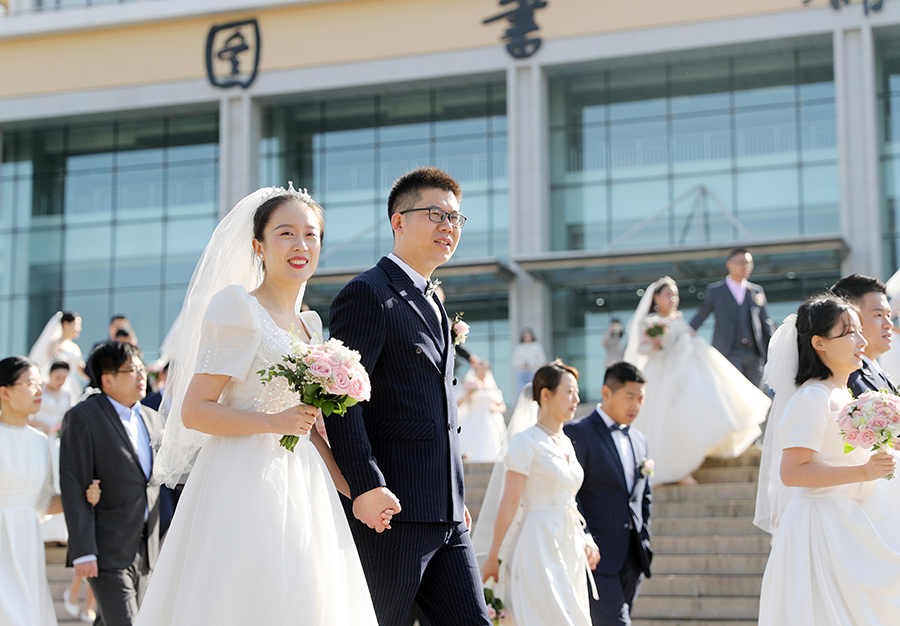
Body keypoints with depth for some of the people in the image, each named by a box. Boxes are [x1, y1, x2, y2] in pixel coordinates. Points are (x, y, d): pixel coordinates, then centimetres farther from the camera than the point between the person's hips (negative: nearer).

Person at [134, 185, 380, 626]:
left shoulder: (309, 325, 17)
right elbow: (194, 411, -10)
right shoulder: (238, 309, -5)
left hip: (302, 488, 7)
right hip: (246, 485, -7)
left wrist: (355, 491, 11)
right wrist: (275, 422, -18)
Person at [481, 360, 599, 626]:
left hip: (569, 549, 8)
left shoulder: (566, 443, 16)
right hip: (539, 546, -8)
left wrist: (586, 540, 9)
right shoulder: (526, 442, -6)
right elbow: (509, 502, -9)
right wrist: (492, 557, -10)